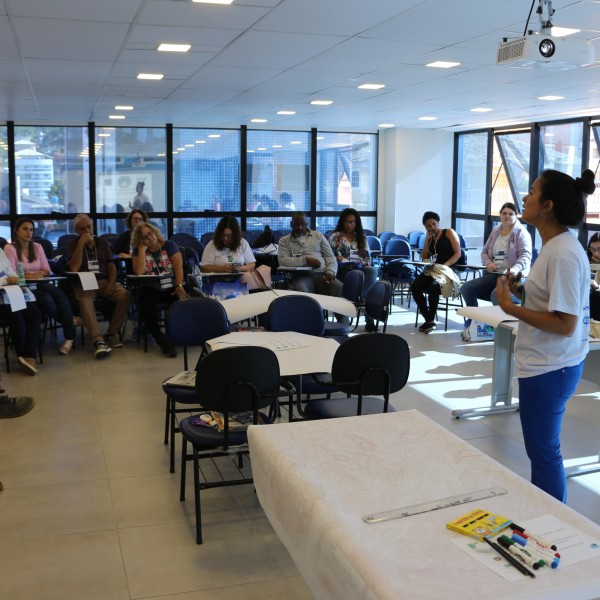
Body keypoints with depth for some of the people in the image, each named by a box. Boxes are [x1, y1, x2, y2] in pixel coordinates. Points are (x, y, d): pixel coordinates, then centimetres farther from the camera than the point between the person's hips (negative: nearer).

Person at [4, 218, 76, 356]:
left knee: (60, 295, -30)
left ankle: (69, 337, -31)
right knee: (46, 299, -36)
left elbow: (47, 270, 12)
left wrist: (40, 274, -11)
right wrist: (29, 276, -23)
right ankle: (70, 322, -15)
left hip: (40, 284, 4)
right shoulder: (10, 248, -1)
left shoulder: (37, 247, 14)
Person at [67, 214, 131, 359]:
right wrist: (81, 243, -11)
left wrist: (111, 284, -8)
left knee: (126, 295, -26)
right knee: (84, 301, -38)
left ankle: (112, 333, -14)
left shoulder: (103, 242, 16)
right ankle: (98, 341, -47)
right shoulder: (73, 244, 7)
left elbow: (111, 265, 11)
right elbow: (74, 268, -8)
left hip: (104, 281, 3)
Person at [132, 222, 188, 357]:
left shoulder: (169, 245, 5)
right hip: (152, 289, 1)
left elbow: (179, 266, -7)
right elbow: (139, 271, -8)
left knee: (179, 302, -33)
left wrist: (179, 286, -21)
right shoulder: (138, 251, 9)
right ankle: (159, 338, -21)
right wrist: (142, 249, -7)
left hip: (172, 288, -1)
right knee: (145, 301, -33)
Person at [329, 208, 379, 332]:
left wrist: (360, 263, -5)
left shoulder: (362, 237, 21)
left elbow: (368, 258, 16)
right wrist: (340, 261, -15)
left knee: (372, 271, -33)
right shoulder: (335, 237, 11)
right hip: (343, 270, -3)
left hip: (360, 269, 3)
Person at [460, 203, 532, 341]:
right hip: (493, 274, 7)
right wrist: (488, 263, -4)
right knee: (466, 288, -12)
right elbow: (484, 251, 20)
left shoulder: (521, 232, -2)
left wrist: (515, 269, -33)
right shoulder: (495, 231, 17)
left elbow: (525, 256, -13)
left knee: (497, 295, -37)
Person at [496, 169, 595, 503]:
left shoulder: (563, 254, -22)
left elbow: (565, 324, -24)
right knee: (542, 447, 21)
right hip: (547, 363, 10)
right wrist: (522, 291, 4)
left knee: (543, 451, 3)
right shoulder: (557, 246, 8)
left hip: (549, 368, -10)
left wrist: (510, 307, -22)